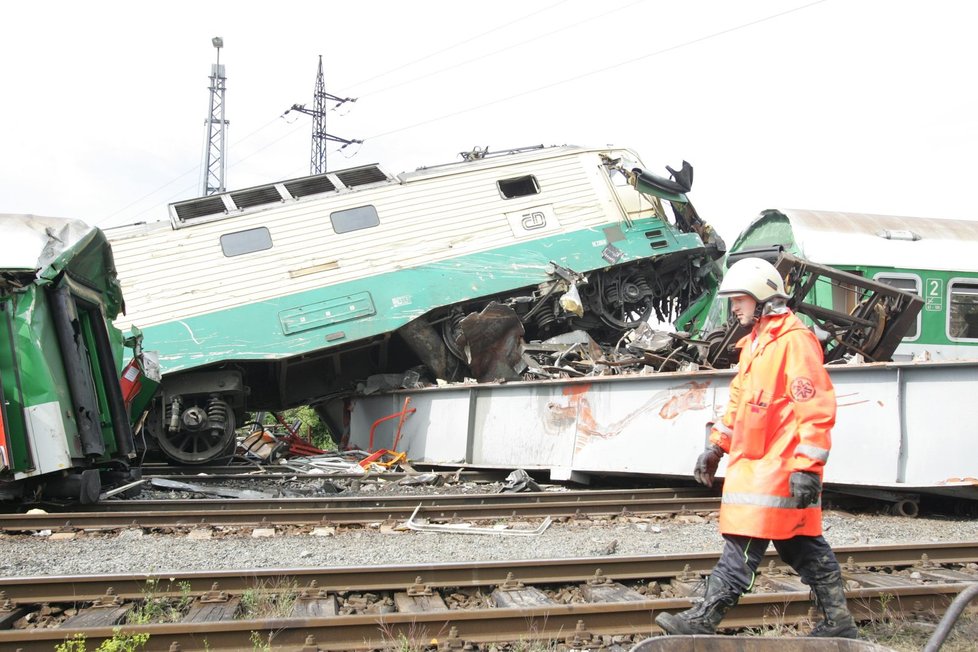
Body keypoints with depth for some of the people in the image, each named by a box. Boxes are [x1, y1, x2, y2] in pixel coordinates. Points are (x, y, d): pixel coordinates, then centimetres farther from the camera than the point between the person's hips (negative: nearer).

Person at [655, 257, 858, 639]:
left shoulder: (794, 341, -13)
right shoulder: (754, 343, 17)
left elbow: (816, 408, -18)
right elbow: (739, 402, 25)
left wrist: (806, 467, -22)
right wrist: (716, 447, 23)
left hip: (777, 467, -10)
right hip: (754, 464, 10)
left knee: (743, 544, -7)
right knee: (803, 545, 14)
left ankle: (704, 621, -3)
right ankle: (838, 622, 22)